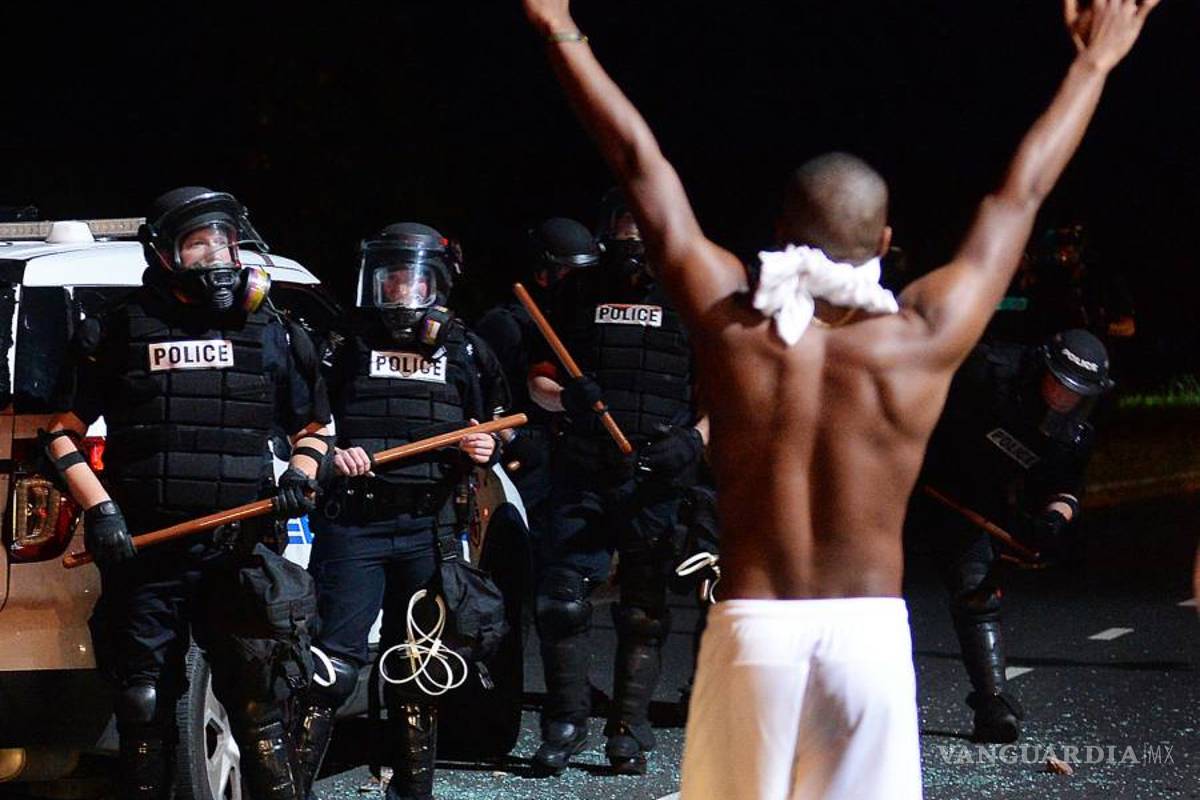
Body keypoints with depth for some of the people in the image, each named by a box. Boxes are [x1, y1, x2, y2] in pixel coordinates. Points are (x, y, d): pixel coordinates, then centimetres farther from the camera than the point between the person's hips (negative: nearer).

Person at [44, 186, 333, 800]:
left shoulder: (270, 334, 10)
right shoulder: (121, 332, 4)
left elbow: (312, 428, 22)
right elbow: (63, 432, 8)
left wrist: (301, 474, 1)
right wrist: (99, 509, -5)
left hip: (237, 554, 0)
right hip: (145, 557, 0)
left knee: (257, 705, -8)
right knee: (144, 708, 6)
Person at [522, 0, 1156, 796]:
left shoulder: (731, 326, -6)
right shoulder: (922, 340, -5)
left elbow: (640, 164, 3)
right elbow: (1019, 194, 7)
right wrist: (1093, 64, 20)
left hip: (754, 629, 0)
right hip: (870, 634, 0)